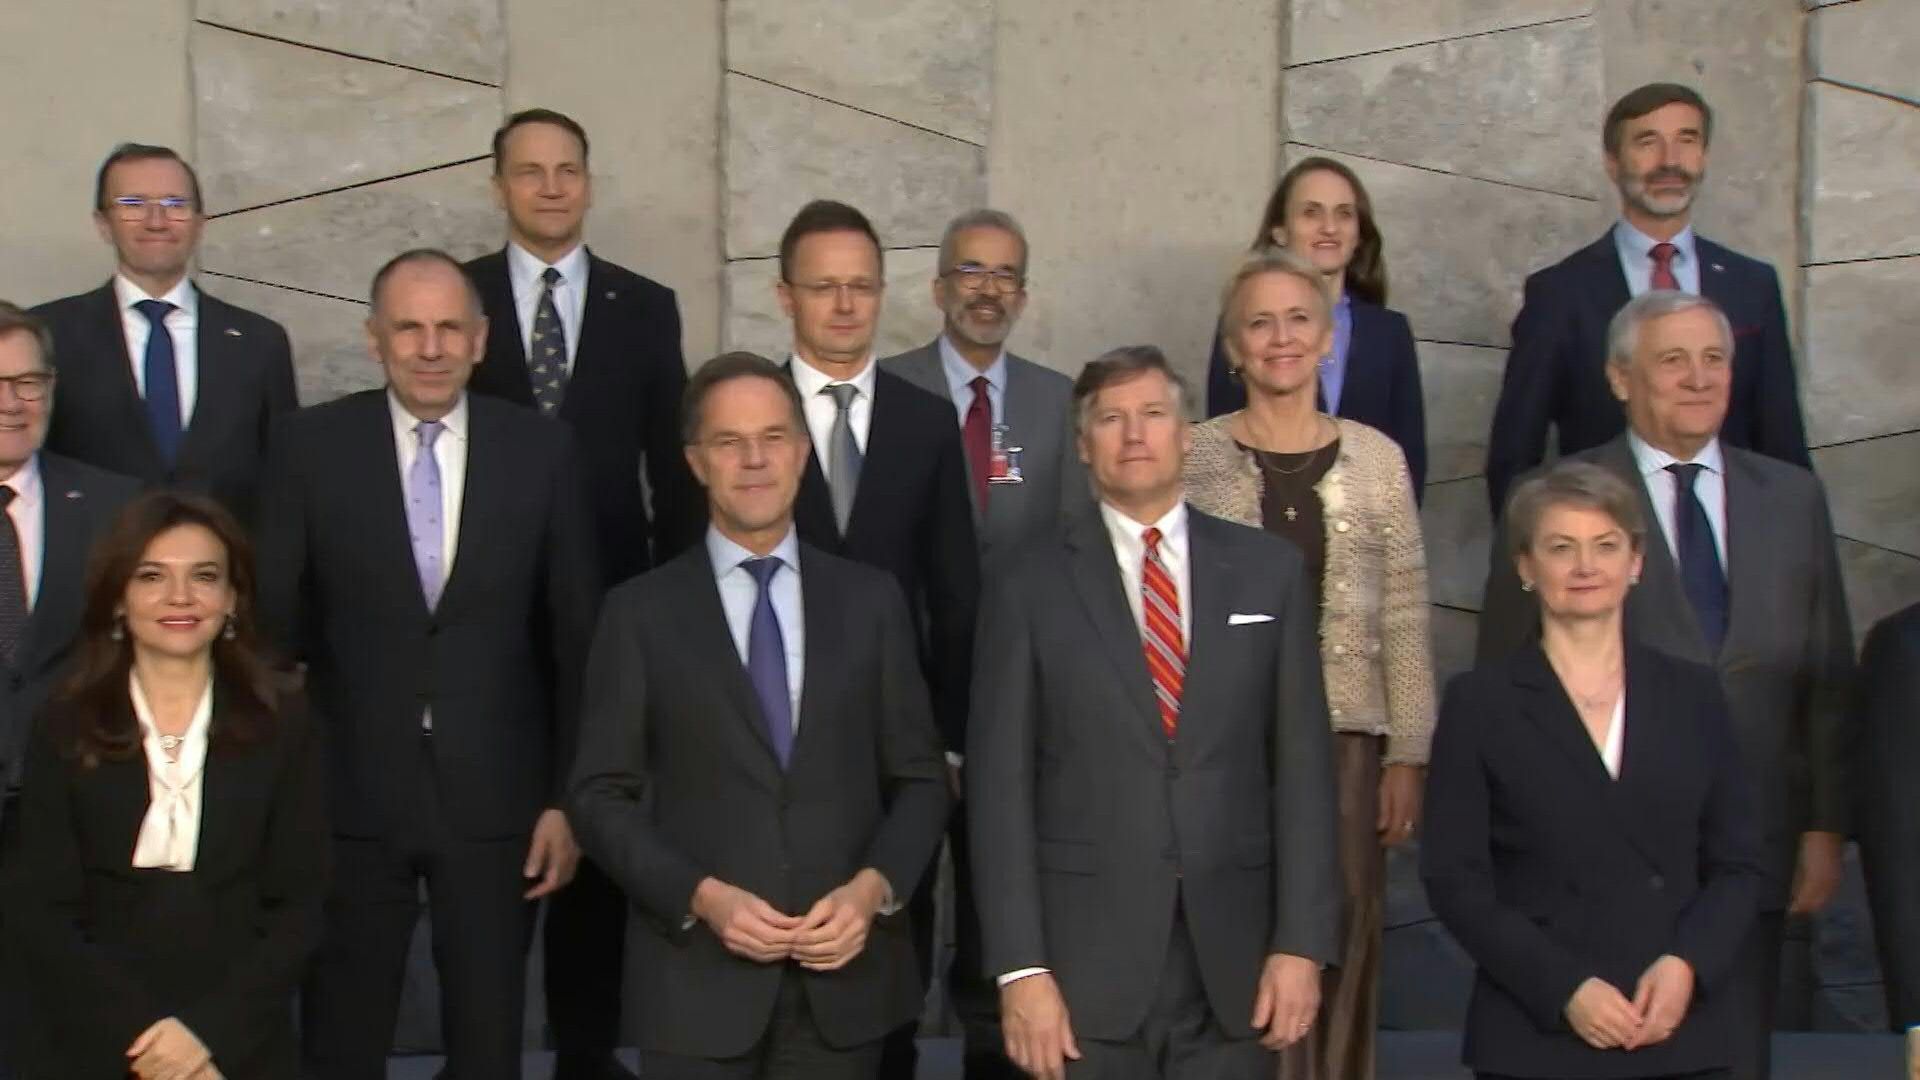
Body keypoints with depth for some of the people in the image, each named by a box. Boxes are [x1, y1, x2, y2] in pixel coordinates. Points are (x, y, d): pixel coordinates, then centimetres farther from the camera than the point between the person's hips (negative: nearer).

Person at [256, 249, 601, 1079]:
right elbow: (275, 622, 0)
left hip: (496, 797, 0)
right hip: (350, 795, 0)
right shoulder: (310, 447, -3)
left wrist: (570, 796, 1)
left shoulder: (541, 451, -2)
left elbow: (578, 635, 2)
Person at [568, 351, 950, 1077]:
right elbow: (601, 796, 0)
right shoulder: (641, 612, 1)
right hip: (697, 979, -1)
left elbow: (920, 779, 7)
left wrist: (873, 887, -10)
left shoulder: (872, 600, 6)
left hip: (843, 976, 2)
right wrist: (701, 897, -13)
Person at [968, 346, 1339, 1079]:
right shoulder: (1033, 586, 0)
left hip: (1234, 959, 2)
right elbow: (1000, 782, -3)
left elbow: (1303, 763, 3)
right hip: (1085, 962, -1)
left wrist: (1303, 940, -2)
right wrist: (1020, 966, -9)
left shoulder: (1269, 570, 5)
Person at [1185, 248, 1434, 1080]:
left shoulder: (1376, 459, 5)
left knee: (1343, 943, 6)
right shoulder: (1194, 457, 0)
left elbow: (1405, 618, 5)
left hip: (1346, 737, 2)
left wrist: (1408, 755, 1)